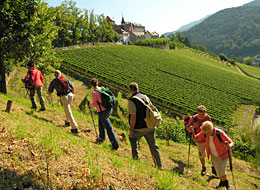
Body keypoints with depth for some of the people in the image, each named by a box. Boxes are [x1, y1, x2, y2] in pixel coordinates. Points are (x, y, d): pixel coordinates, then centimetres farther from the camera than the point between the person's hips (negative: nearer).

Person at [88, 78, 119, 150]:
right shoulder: (103, 89, 4)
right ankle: (102, 137, 42)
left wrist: (89, 104, 3)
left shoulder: (94, 93, -16)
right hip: (109, 109, 8)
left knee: (109, 128, 2)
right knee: (100, 121, 31)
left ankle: (115, 145, 9)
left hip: (103, 112, -8)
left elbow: (94, 104, -16)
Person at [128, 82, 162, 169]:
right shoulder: (145, 97, 6)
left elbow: (133, 117, -20)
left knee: (132, 139, 25)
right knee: (153, 146, 13)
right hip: (150, 127, 5)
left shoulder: (132, 101, -15)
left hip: (139, 129, -5)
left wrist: (131, 130, -12)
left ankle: (135, 158, 27)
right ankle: (159, 166, 17)